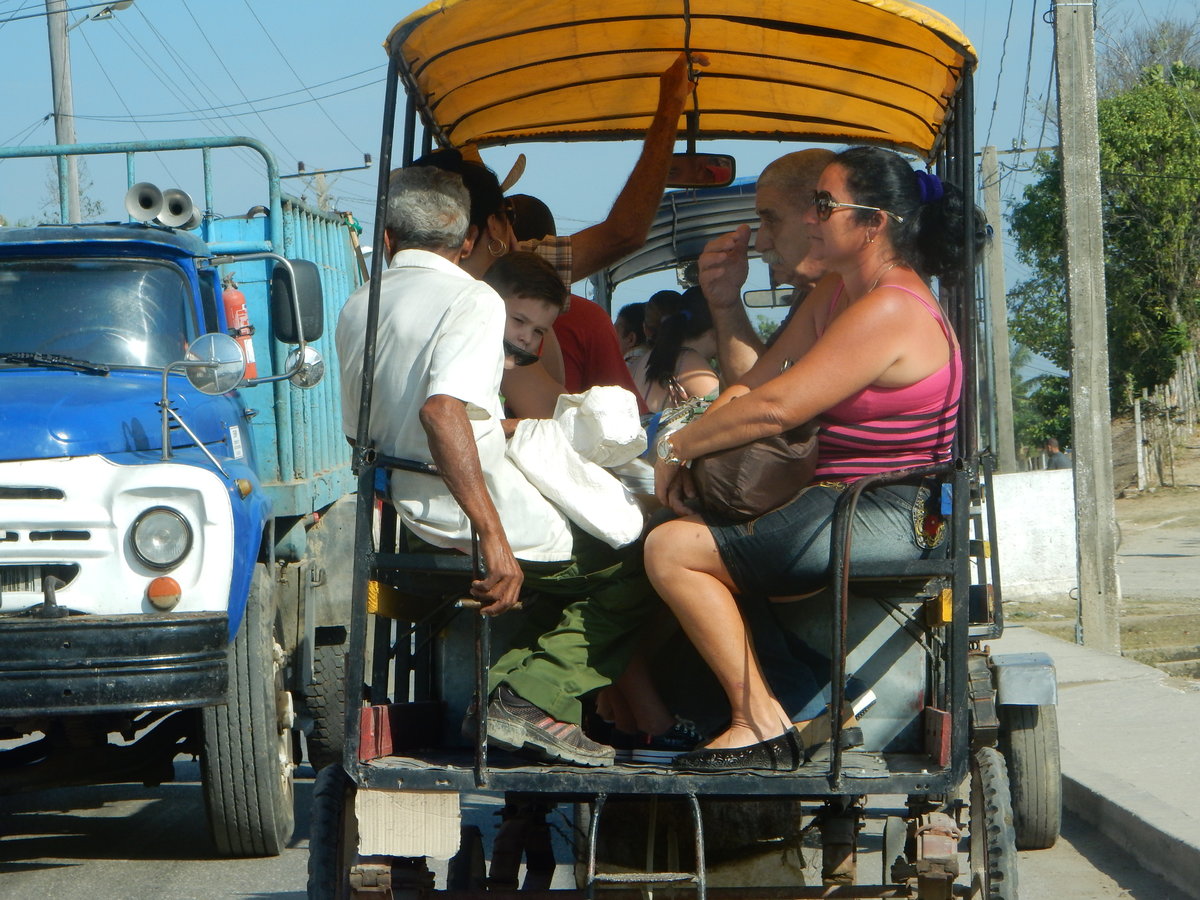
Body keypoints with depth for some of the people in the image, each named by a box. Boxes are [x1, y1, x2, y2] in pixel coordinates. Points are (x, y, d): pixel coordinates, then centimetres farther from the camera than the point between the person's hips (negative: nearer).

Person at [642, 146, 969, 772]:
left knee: (673, 549, -17)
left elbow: (775, 408, -23)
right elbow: (757, 380, 15)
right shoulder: (838, 296, 15)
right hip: (839, 502, 11)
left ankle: (762, 724, -16)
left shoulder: (889, 313, -19)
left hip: (880, 521, -11)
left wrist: (677, 446, -11)